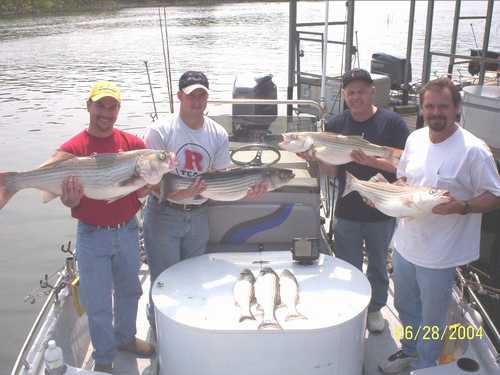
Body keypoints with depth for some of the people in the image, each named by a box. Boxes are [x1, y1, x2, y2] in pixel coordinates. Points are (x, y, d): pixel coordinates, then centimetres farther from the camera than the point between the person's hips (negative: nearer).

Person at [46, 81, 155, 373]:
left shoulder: (133, 143, -3)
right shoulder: (72, 150, -12)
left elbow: (145, 189, -2)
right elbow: (68, 200, -13)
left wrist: (145, 187, -24)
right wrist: (71, 197, -35)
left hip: (128, 231, 4)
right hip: (93, 236, -3)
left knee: (129, 291, 22)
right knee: (98, 302, 8)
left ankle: (126, 337, 47)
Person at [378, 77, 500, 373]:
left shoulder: (474, 150, -19)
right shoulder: (415, 139, 0)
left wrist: (461, 207, -31)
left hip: (439, 256, -6)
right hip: (405, 244, 6)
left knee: (431, 320, 14)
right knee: (405, 307, 27)